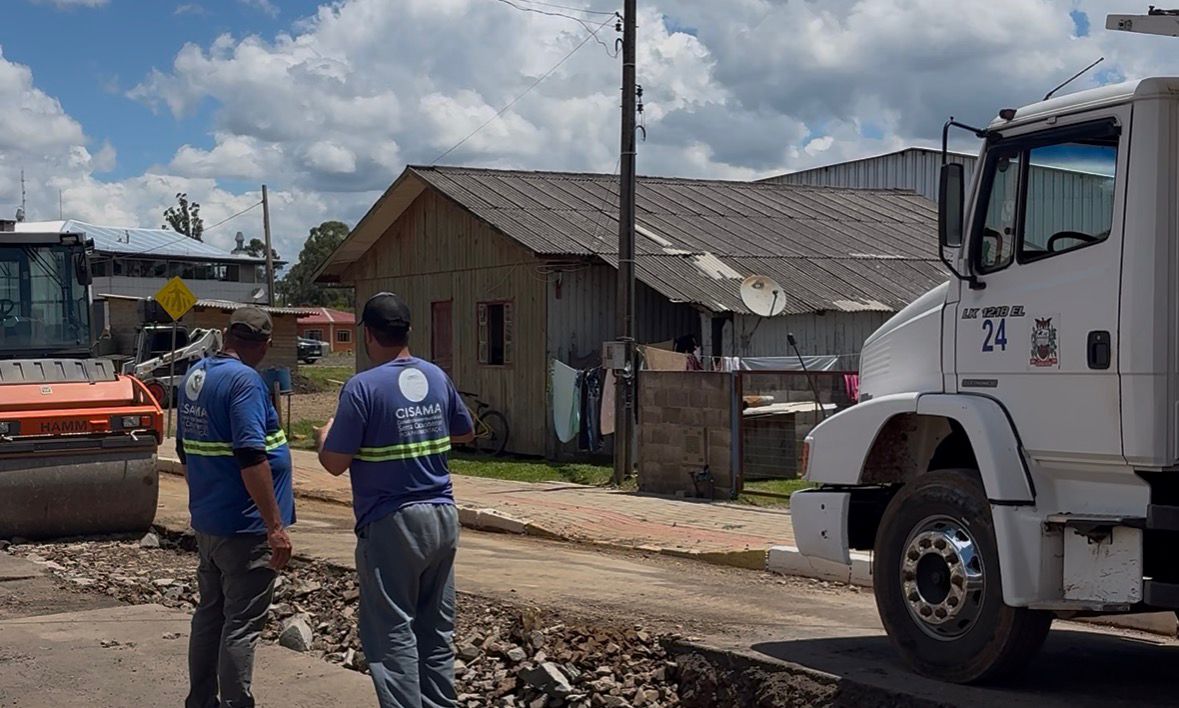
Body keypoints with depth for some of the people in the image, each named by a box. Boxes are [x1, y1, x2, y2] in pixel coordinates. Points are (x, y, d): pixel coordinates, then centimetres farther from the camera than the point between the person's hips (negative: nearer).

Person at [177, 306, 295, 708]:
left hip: (206, 521, 9)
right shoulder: (244, 380, -19)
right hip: (243, 527, -9)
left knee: (210, 614, 18)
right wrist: (276, 527, -23)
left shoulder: (195, 375, 9)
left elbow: (184, 448, 19)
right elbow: (251, 459, -26)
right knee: (241, 626, -3)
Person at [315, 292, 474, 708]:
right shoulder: (436, 377, 5)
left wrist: (323, 437, 8)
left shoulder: (363, 387, -14)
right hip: (442, 517, 6)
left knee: (394, 635, -1)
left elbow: (335, 464, -13)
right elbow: (466, 432, 20)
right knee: (437, 631, 13)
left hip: (392, 524, -6)